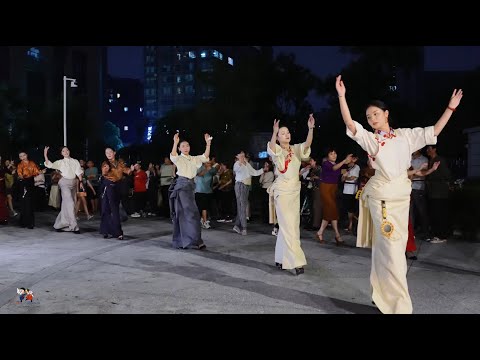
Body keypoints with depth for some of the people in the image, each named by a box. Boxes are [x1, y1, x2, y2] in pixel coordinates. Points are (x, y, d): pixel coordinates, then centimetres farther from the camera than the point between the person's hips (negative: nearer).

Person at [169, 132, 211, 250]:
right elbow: (172, 156, -25)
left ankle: (180, 241, 19)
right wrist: (175, 143, -39)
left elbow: (205, 157, 1)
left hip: (191, 185, 7)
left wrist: (208, 143, -11)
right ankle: (195, 240, -11)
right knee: (192, 212, -13)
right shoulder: (179, 159, -2)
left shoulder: (194, 159, 15)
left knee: (183, 214, 11)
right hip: (181, 185, -7)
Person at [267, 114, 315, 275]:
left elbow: (308, 144, -12)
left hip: (295, 190, 6)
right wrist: (274, 132, -43)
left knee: (290, 225, 10)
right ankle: (296, 261, -11)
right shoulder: (277, 150, -4)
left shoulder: (296, 149, 7)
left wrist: (311, 128, -28)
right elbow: (271, 147, -28)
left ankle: (281, 259, 21)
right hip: (282, 190, -6)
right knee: (288, 226, -10)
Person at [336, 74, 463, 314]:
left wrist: (451, 107, 9)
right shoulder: (369, 139, 1)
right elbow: (350, 124, -13)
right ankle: (400, 305, -1)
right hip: (381, 195, -4)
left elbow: (434, 132, 11)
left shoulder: (405, 135, 11)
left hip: (402, 195, 4)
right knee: (391, 249, -7)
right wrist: (341, 96, -21)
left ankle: (382, 296, 24)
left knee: (384, 248, 12)